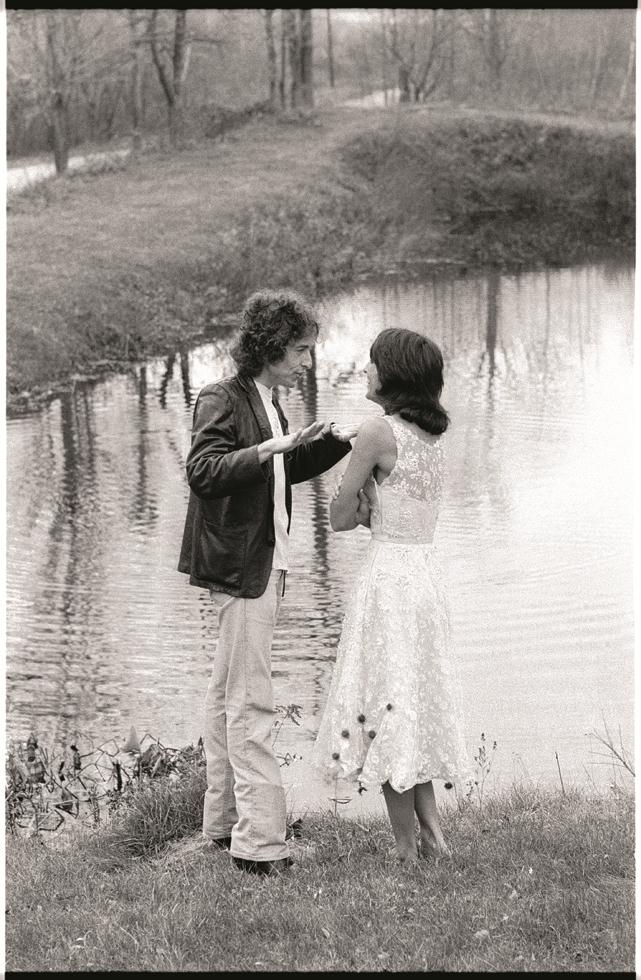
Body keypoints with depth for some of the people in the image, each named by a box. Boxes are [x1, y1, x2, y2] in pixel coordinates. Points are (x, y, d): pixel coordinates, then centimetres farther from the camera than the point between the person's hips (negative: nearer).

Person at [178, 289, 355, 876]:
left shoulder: (268, 402, 14)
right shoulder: (223, 399, -13)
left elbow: (285, 471, 27)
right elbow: (203, 471, -26)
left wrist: (334, 442, 13)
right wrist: (270, 447, -34)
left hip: (263, 562, 10)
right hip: (238, 563, -10)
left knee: (229, 692, 14)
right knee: (251, 702, -11)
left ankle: (223, 821, 23)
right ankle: (260, 840, -11)